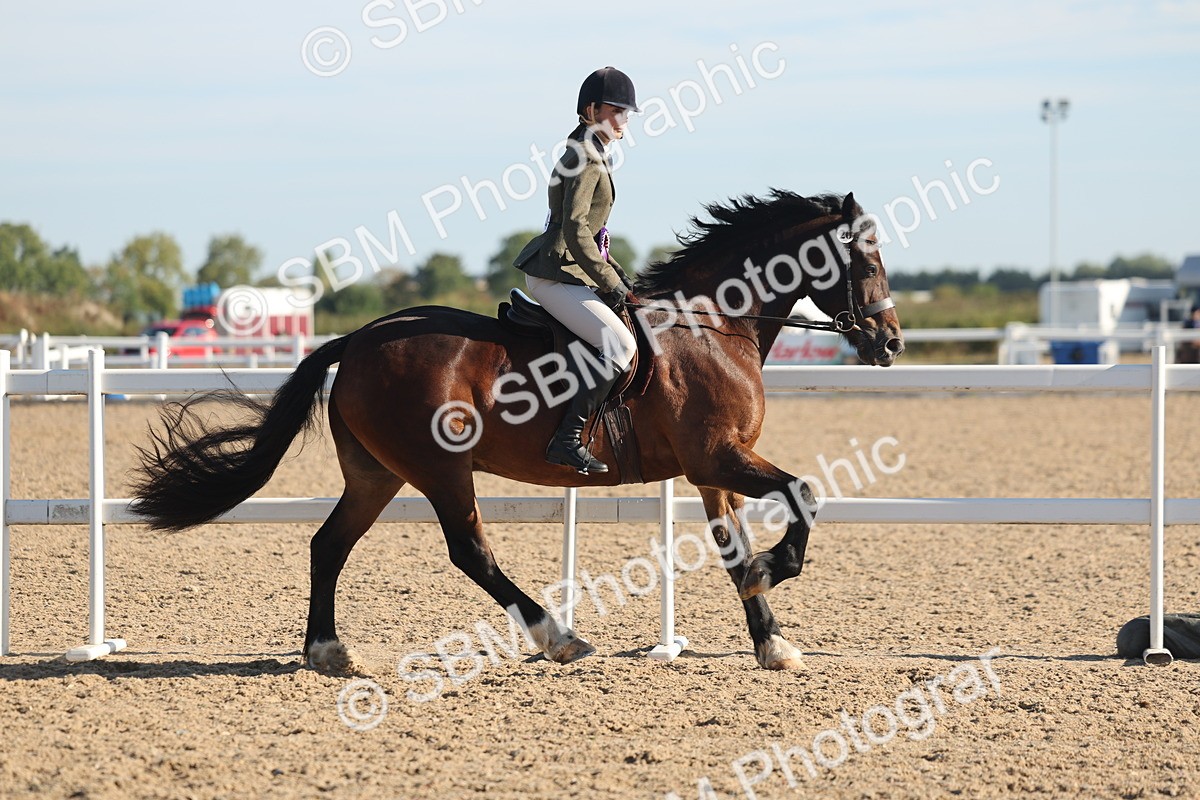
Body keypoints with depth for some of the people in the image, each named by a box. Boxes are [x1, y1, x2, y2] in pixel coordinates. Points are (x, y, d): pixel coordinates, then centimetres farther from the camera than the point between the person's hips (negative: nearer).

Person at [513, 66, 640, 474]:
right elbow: (575, 230, -23)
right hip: (554, 275, -11)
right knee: (621, 345, -23)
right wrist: (612, 285, -17)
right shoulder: (586, 157, -14)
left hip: (569, 271, 11)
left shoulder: (592, 155, 18)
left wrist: (619, 276, 15)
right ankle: (566, 439, -24)